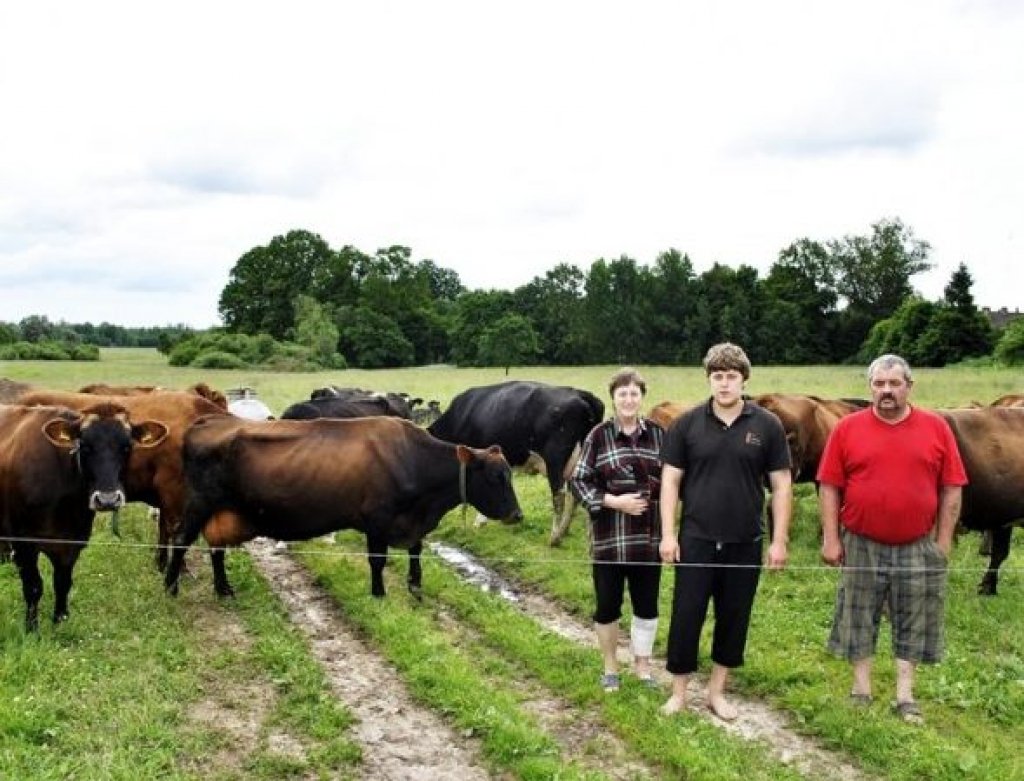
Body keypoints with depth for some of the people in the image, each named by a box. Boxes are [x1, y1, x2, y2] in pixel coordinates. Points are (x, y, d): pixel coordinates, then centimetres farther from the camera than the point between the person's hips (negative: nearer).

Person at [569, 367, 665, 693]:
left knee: (647, 605, 11)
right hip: (608, 538, -2)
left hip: (648, 537, 2)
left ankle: (643, 666, 29)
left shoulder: (659, 434, 3)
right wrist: (612, 501, -16)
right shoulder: (598, 435, -4)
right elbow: (578, 481, -5)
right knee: (608, 606, 8)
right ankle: (610, 667, 28)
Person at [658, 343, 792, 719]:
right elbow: (670, 480, 0)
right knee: (686, 617, 3)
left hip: (746, 543, 1)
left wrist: (779, 540, -2)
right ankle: (678, 693, 17)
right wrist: (668, 534, -5)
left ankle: (716, 692, 26)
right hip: (696, 540, -1)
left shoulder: (767, 426, -2)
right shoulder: (687, 424, -2)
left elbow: (782, 485, 1)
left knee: (734, 618, 10)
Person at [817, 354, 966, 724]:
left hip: (918, 548, 0)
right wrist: (830, 539, -6)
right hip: (861, 546, 0)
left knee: (912, 623, 8)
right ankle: (861, 692, 22)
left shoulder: (936, 428, -2)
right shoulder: (847, 428, -4)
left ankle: (905, 697, 20)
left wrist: (943, 541, -2)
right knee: (858, 620, 9)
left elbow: (951, 489, 0)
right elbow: (830, 487, -2)